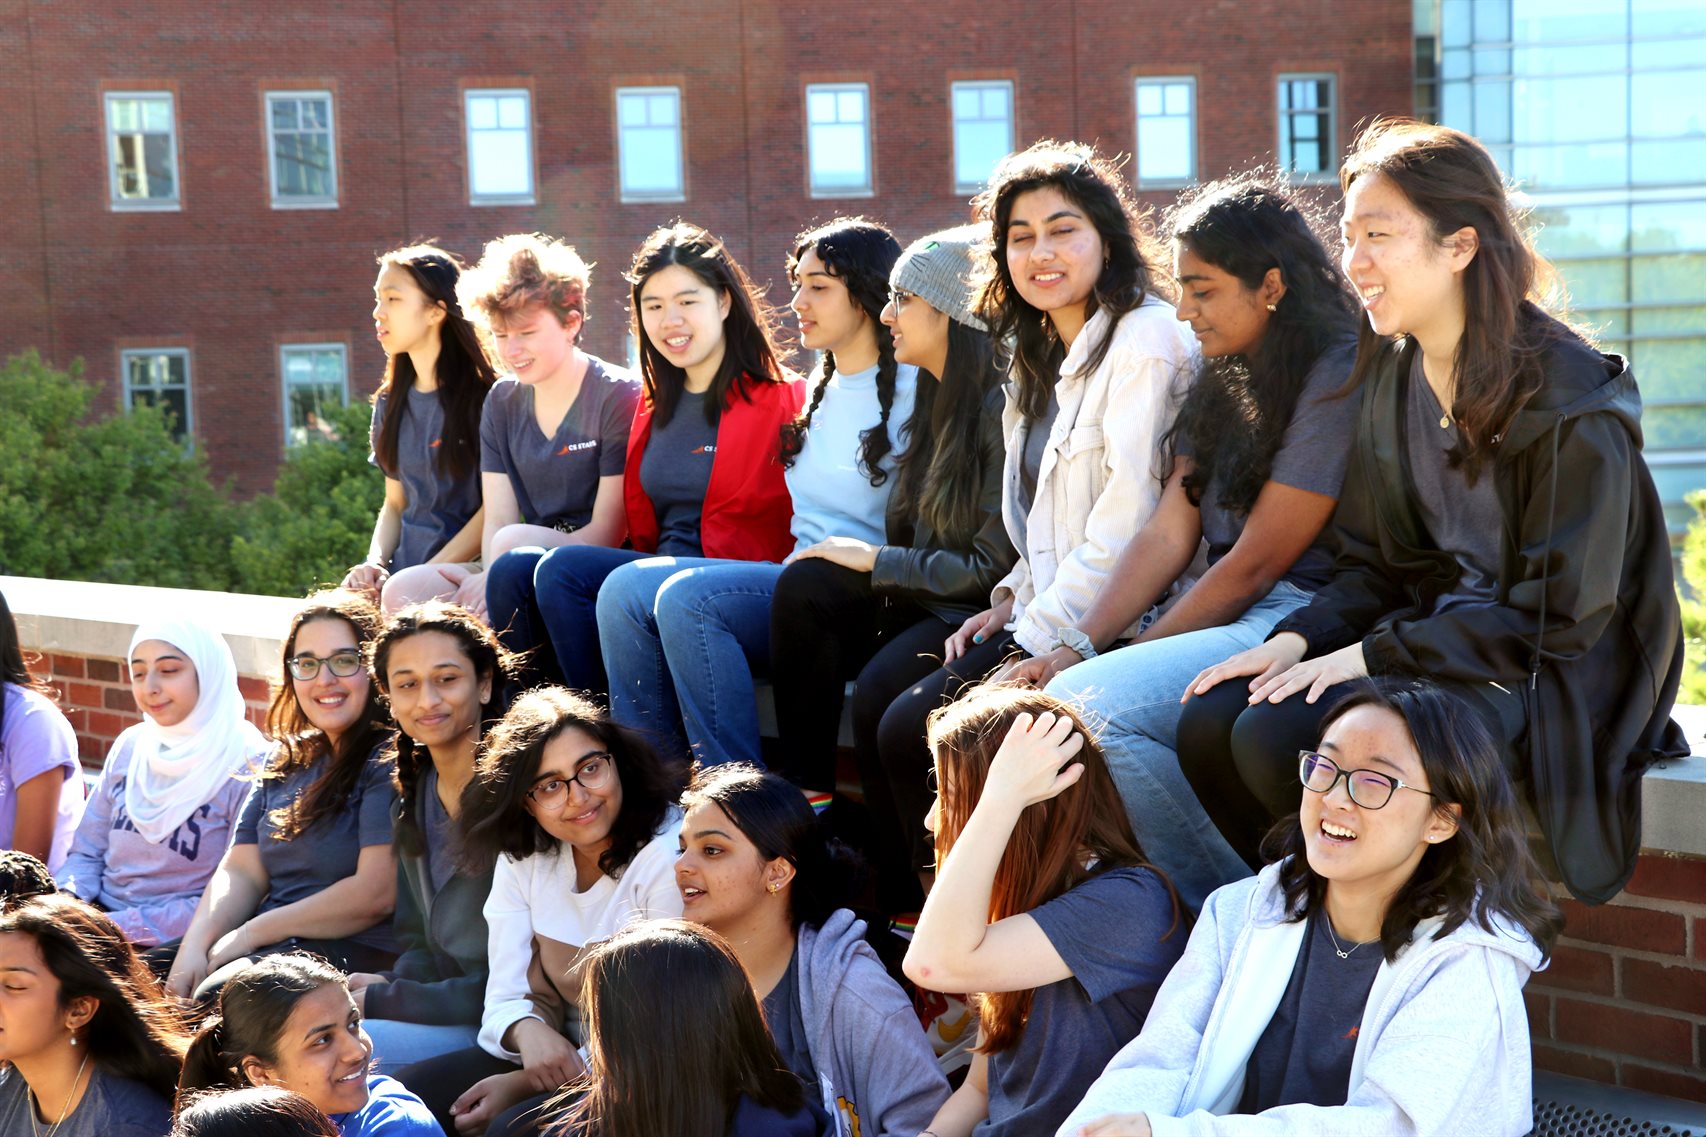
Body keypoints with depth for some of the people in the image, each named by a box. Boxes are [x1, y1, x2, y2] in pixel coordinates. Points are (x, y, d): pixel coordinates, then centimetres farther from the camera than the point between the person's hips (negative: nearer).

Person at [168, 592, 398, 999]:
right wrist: (194, 946, -7)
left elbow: (376, 893, -17)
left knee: (215, 995, -32)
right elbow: (241, 871, 13)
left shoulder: (391, 762, -8)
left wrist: (250, 934, -10)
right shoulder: (288, 763, 18)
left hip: (354, 954, -7)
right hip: (270, 950, 8)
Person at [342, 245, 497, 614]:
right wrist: (374, 564, 0)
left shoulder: (482, 395, -4)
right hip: (406, 569, 6)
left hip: (465, 568, -6)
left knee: (402, 594, -35)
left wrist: (428, 574, -15)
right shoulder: (391, 403, 16)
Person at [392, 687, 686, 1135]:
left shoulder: (671, 858, -18)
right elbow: (507, 999, 0)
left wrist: (523, 1084, -21)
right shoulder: (522, 858, 2)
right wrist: (528, 1031, -25)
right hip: (565, 1056, 6)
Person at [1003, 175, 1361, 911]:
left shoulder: (1336, 378, -12)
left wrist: (1130, 656, -7)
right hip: (1231, 619, 9)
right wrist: (1077, 645, -3)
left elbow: (1256, 562, -13)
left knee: (1086, 703, -25)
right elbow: (1167, 535, 9)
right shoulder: (1223, 381, 16)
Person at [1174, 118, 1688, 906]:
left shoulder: (1568, 396, -17)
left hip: (1550, 679, -7)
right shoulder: (1390, 375, 7)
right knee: (1209, 725, -13)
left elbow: (1559, 617, -17)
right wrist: (1297, 639, -9)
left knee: (1278, 739, -26)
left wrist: (1372, 655, -20)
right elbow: (1372, 565, 11)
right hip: (1434, 641, 7)